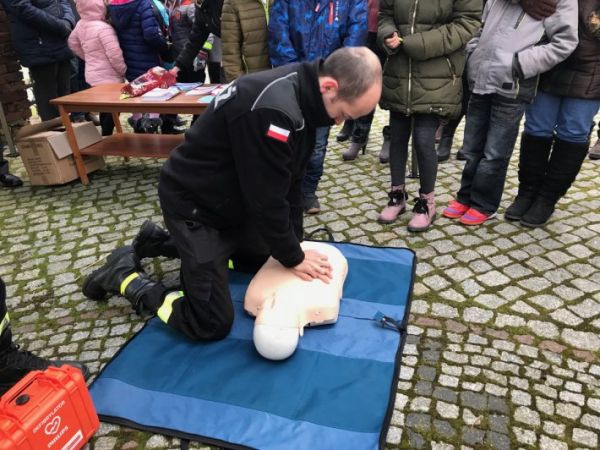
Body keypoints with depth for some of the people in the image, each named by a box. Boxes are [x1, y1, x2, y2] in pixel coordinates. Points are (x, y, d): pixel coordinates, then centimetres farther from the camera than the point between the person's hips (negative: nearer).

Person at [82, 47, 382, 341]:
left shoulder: (301, 93, -4)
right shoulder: (272, 110, -35)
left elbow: (291, 180, 3)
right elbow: (267, 198, -27)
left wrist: (296, 244, 3)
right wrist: (293, 258, -12)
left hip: (230, 197, 10)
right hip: (192, 203, -9)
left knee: (259, 260, 28)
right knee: (212, 324, -9)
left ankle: (157, 241, 31)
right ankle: (124, 275, 12)